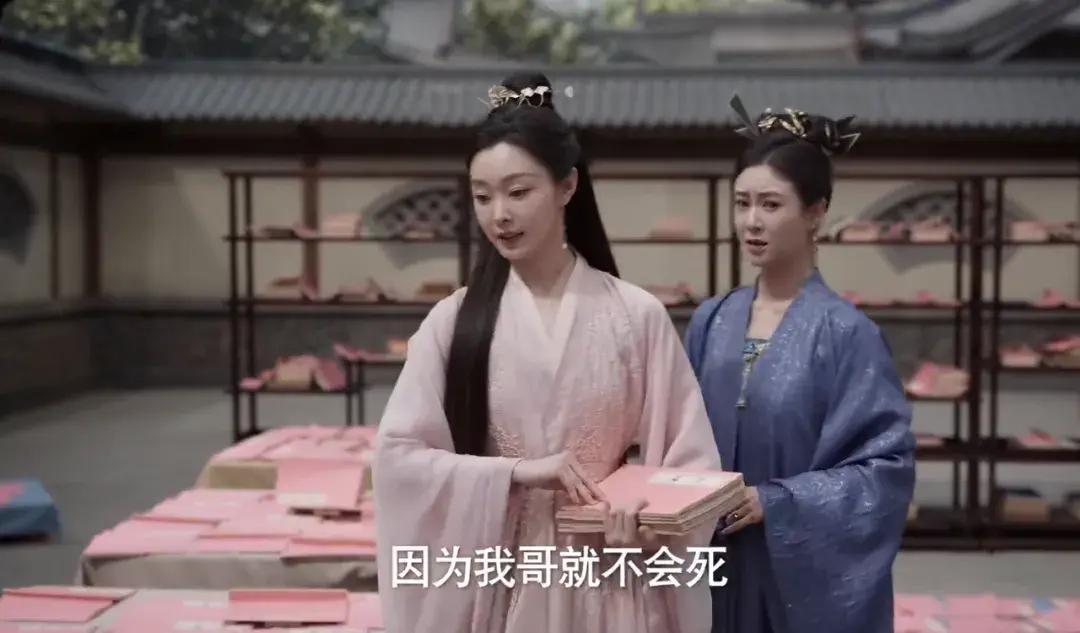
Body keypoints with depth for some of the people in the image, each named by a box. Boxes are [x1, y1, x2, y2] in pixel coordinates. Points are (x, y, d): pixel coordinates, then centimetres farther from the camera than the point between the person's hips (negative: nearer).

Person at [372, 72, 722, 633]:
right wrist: (514, 472, -16)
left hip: (606, 582, -1)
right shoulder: (454, 321, -1)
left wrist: (652, 523, -18)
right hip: (491, 581, 1)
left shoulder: (636, 315, -3)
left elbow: (687, 456, 0)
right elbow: (398, 455, -5)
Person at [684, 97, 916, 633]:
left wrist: (774, 502, -19)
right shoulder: (710, 322, 4)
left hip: (811, 582, -4)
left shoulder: (845, 332, -11)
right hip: (720, 571, 4)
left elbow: (888, 465, -14)